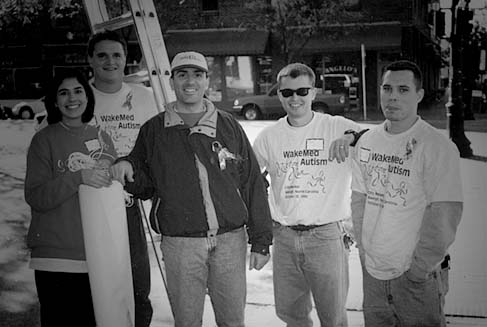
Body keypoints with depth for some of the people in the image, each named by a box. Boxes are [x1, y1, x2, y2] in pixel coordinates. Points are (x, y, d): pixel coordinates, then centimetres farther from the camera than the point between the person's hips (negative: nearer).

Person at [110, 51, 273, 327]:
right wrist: (128, 169, -9)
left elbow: (253, 184, 6)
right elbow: (145, 186, 13)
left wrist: (261, 241, 2)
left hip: (230, 241, 1)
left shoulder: (229, 126, 6)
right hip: (180, 245, 0)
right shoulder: (154, 130, 6)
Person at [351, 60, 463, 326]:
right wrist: (364, 250, 4)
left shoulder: (438, 147, -14)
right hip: (372, 271, 5)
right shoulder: (366, 142, 5)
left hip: (416, 277, -5)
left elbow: (445, 214, -17)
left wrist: (420, 267, -14)